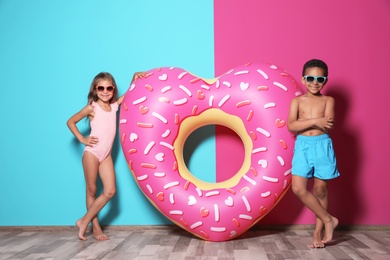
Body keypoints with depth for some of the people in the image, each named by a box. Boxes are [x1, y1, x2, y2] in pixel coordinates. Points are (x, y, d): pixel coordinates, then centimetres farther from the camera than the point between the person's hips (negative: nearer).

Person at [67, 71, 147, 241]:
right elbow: (70, 122, 0)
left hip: (106, 155, 5)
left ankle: (84, 221, 10)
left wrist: (135, 78, -5)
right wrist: (82, 139, -8)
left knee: (110, 191, -2)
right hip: (92, 153, -5)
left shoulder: (114, 105, 4)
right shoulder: (92, 108, -7)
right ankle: (95, 227, 16)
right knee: (92, 191, 5)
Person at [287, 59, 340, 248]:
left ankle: (318, 231, 21)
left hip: (322, 145, -1)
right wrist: (315, 121, -20)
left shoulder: (328, 100, 4)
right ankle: (328, 220, 10)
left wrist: (303, 122, -15)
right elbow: (291, 126, -10)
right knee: (298, 188, -8)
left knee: (320, 189, 6)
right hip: (303, 146, 1)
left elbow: (328, 124, -13)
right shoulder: (297, 101, 5)